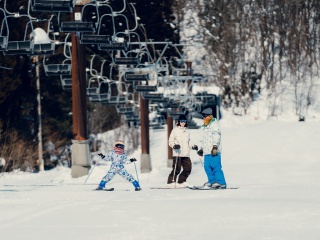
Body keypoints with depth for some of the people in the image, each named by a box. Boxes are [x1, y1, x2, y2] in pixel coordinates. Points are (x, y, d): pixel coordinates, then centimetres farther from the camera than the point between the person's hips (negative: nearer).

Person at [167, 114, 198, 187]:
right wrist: (174, 146, -20)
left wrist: (192, 146, 13)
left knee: (188, 168, 1)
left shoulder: (187, 131, 19)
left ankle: (181, 182, 13)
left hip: (186, 154, 6)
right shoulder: (175, 130, 1)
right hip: (177, 153, -6)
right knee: (177, 169, -12)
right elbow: (171, 141, -1)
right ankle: (171, 182, -4)